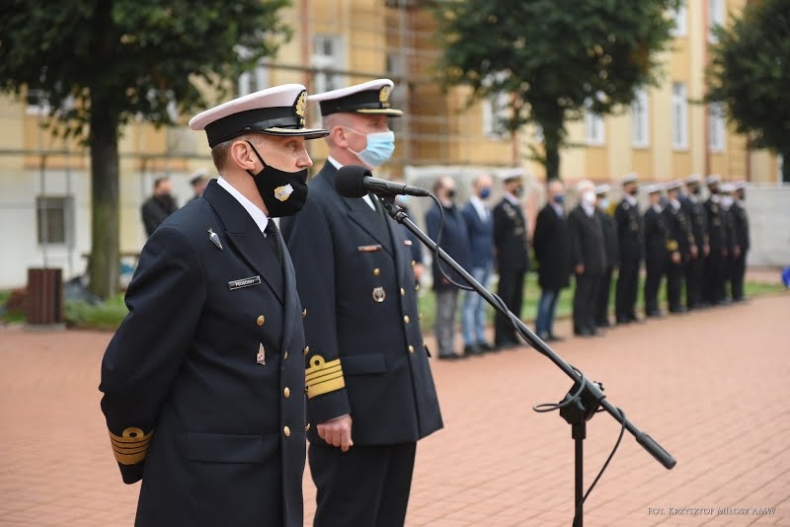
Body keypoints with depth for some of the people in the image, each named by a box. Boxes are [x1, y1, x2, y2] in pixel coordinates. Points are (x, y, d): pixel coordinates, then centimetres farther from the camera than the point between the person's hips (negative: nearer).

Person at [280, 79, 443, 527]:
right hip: (354, 407, -9)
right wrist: (329, 406, -21)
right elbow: (313, 316, -19)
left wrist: (418, 386, 17)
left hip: (401, 402, 9)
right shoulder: (313, 206, -13)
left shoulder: (382, 202, 15)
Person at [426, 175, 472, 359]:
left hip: (456, 271, 8)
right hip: (445, 272, -8)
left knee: (452, 311, 12)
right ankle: (445, 349, 2)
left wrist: (465, 266, 12)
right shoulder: (434, 214, -12)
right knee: (445, 311, -3)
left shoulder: (455, 212, 13)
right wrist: (442, 271, -20)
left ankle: (450, 347, 18)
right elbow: (435, 245, -17)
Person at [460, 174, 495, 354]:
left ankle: (481, 340, 16)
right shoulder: (467, 211, -11)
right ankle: (469, 343, 0)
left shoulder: (487, 211, 14)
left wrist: (492, 260, 11)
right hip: (474, 265, -8)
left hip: (487, 264, 8)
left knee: (481, 305, 11)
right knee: (471, 304, -3)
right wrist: (466, 264, -16)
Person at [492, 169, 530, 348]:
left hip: (520, 262, 8)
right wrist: (502, 255, -10)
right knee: (505, 300, -4)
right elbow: (497, 236, -12)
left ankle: (511, 335, 16)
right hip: (508, 263, -8)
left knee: (516, 300, 10)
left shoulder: (517, 207, 16)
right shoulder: (501, 208, -10)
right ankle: (501, 339, 0)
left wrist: (524, 256, 12)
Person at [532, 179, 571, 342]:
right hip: (550, 266, -8)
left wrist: (567, 261, 13)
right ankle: (540, 332, -3)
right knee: (547, 297, -6)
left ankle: (549, 331, 15)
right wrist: (542, 260, -10)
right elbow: (538, 240, -12)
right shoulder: (545, 213, -10)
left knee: (553, 299, 10)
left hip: (560, 266, 8)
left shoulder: (562, 214, 15)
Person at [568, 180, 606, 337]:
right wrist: (579, 263, -16)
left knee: (593, 295, 9)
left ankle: (590, 324, 15)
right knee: (582, 294, -3)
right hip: (585, 264, -7)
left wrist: (602, 261, 11)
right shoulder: (575, 214, -7)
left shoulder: (595, 215, 18)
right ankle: (580, 326, 2)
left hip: (597, 264, 7)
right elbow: (574, 241, -12)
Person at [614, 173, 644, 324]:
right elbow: (617, 230, -13)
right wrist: (619, 251, -16)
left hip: (637, 251, 8)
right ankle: (621, 314, 3)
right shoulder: (622, 206, -11)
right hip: (627, 251, -8)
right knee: (624, 282, -2)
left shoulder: (635, 205, 14)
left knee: (634, 282, 10)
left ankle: (630, 312, 16)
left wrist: (641, 249, 14)